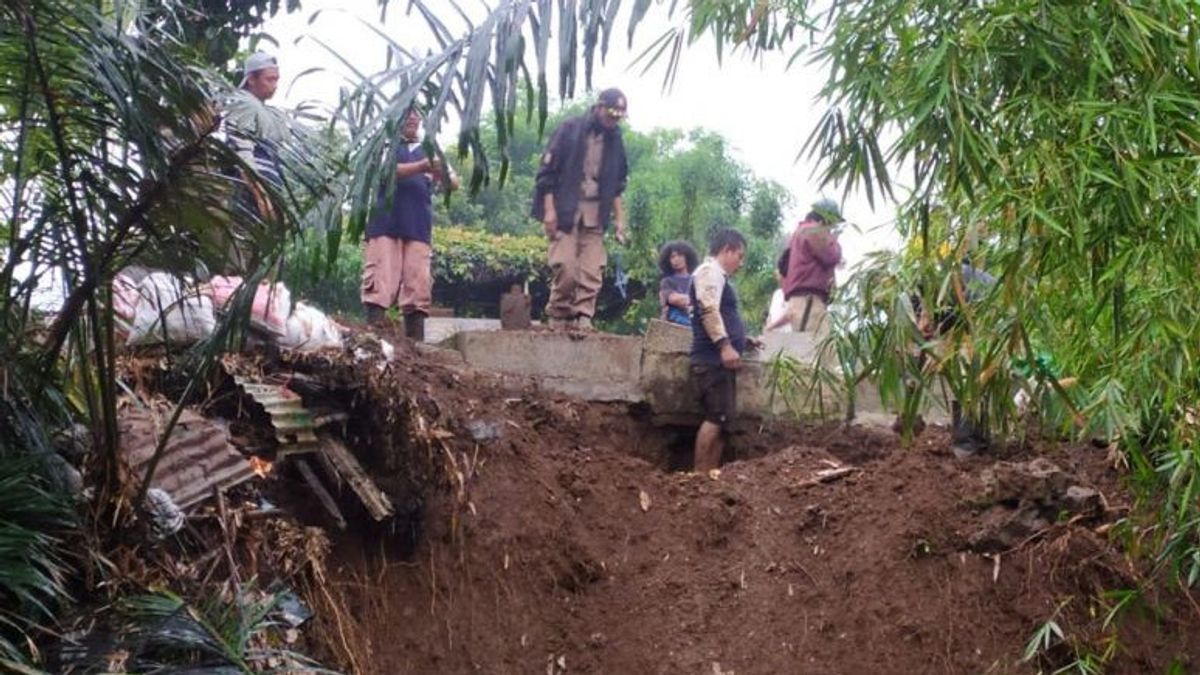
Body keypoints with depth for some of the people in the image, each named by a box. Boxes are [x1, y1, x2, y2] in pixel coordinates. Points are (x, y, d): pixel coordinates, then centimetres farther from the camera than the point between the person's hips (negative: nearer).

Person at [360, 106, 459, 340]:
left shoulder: (430, 152, 20)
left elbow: (454, 183, 9)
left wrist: (443, 175, -16)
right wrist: (422, 167, -23)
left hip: (419, 229, 3)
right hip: (385, 224, -3)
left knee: (419, 288, -4)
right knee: (379, 285, -10)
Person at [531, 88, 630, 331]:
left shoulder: (614, 138, 10)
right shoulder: (570, 129, -5)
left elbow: (617, 183, 18)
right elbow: (547, 170, -6)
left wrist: (619, 217, 12)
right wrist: (549, 209, -11)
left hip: (595, 214, 5)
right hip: (565, 210, -5)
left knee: (593, 270, -4)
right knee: (565, 266, -10)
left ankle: (583, 317, -1)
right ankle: (558, 318, 3)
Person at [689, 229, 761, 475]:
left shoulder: (718, 275, 26)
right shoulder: (710, 270, -5)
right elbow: (708, 310, -20)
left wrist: (742, 340, 27)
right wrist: (725, 345, -27)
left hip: (719, 360, 11)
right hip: (714, 359, -11)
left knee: (721, 421, 7)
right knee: (716, 418, -16)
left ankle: (710, 474, 6)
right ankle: (700, 475, -18)